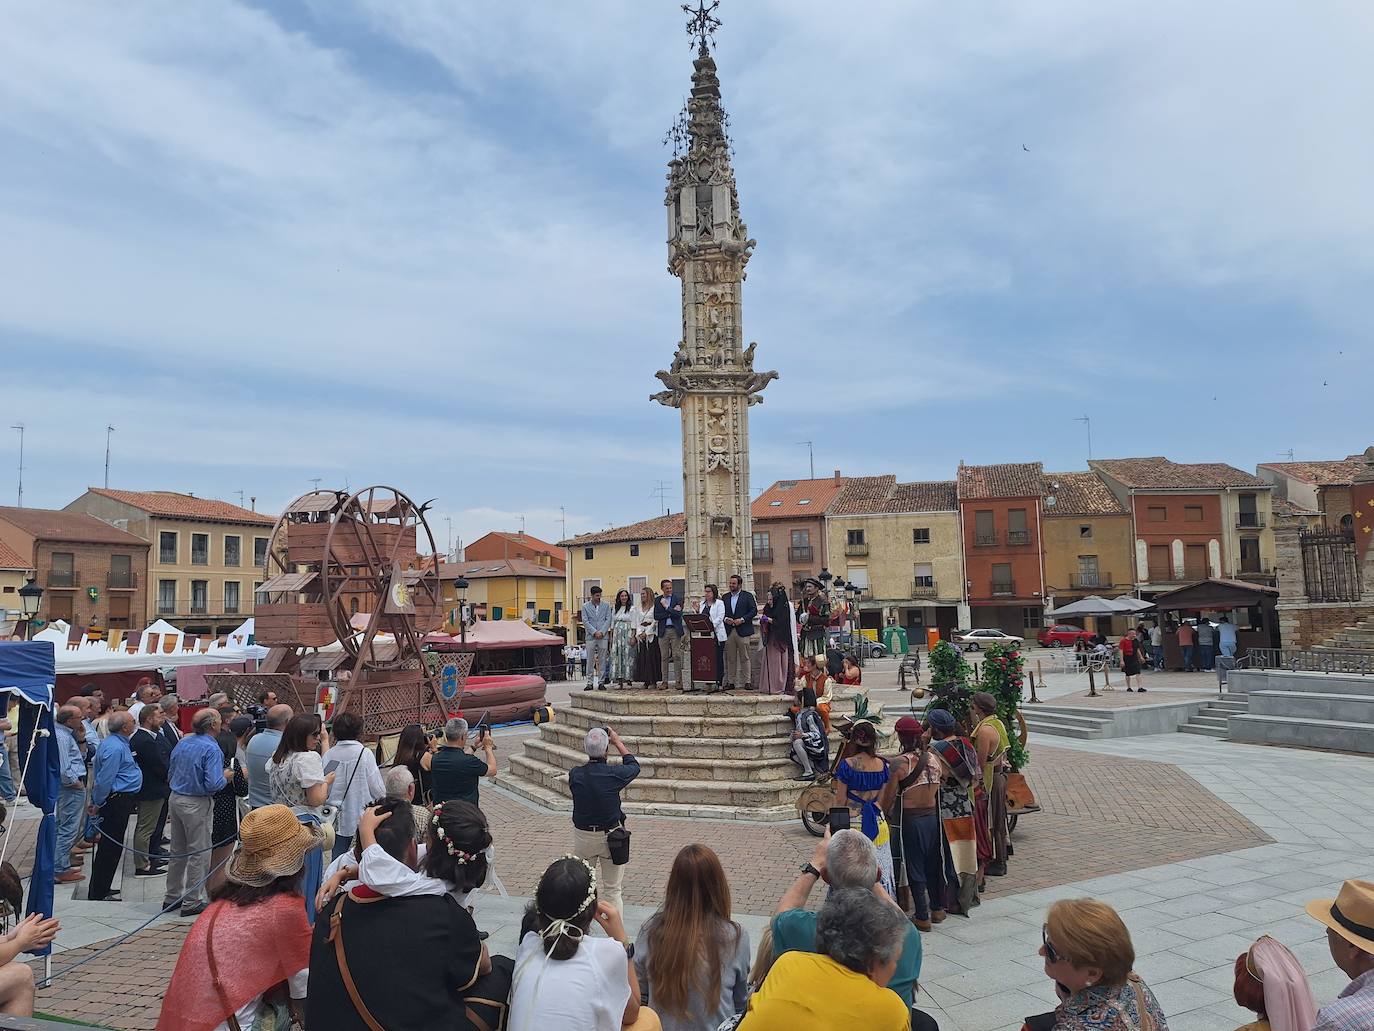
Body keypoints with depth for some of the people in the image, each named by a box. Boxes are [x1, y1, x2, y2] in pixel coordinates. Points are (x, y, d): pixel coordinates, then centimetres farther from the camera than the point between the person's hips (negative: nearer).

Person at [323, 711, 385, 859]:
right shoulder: (365, 753, -12)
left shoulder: (328, 755, -3)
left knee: (337, 859, 12)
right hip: (362, 815, -3)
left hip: (339, 818, 3)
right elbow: (379, 789, -11)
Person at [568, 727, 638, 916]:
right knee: (613, 890, 9)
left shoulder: (574, 775, -12)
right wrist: (618, 742, 12)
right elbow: (634, 766, 5)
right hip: (610, 836, -2)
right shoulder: (614, 773, -17)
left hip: (583, 836, 2)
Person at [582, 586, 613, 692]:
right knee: (590, 660, 0)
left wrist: (602, 632, -9)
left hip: (603, 636, 1)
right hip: (590, 636, -1)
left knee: (602, 660, 2)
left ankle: (601, 682, 7)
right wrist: (594, 632, -10)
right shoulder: (585, 606, 6)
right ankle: (590, 682, 5)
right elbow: (585, 621, 0)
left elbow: (608, 620, 4)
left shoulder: (606, 606, 10)